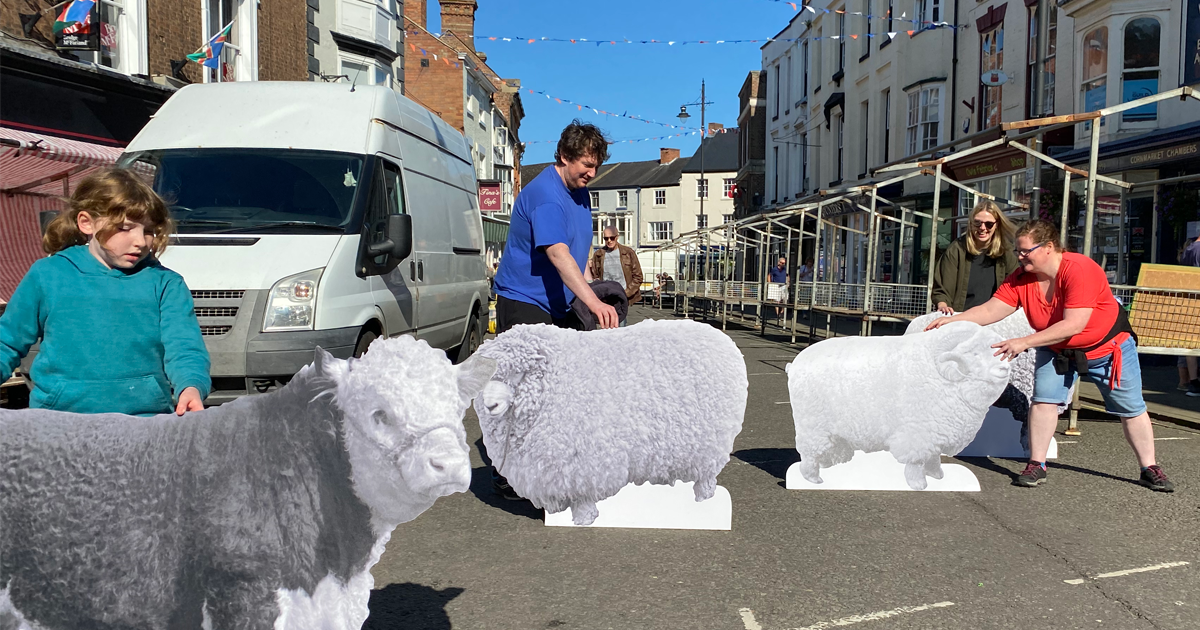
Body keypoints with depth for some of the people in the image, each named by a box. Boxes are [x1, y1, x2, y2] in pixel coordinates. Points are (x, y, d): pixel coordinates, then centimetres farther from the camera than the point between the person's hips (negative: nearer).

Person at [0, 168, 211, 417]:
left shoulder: (166, 284, 7)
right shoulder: (47, 276, 12)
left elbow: (184, 348, -4)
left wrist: (192, 386, -25)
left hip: (145, 418, -1)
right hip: (57, 417, 2)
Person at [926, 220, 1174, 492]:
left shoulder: (1080, 269, -33)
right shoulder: (1021, 278, -16)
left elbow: (1073, 325, -38)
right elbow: (992, 309, -18)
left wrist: (1024, 342, -42)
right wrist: (951, 320, -31)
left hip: (1108, 347, -4)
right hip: (1055, 350, 4)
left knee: (1131, 408, 7)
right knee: (1044, 398, -10)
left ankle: (1150, 469, 21)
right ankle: (1036, 465, -2)